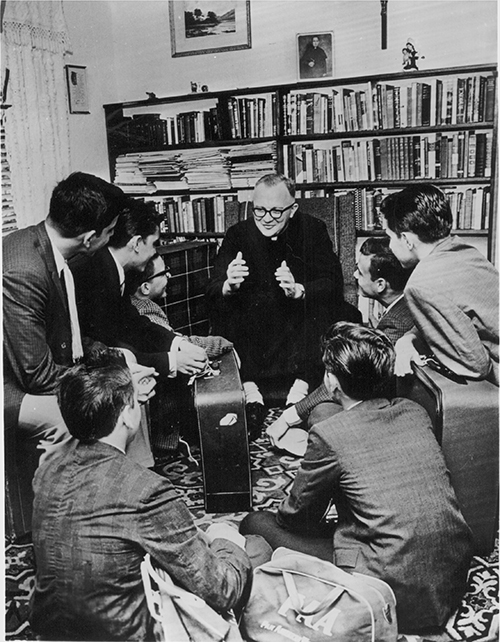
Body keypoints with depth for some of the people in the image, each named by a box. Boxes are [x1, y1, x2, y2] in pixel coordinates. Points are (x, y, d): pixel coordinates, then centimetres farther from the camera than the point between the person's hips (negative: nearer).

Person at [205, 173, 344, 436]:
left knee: (321, 308, -29)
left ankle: (301, 385, -30)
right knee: (223, 308, -25)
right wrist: (228, 285, -36)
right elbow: (212, 291, -11)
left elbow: (334, 284, -14)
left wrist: (298, 290, -33)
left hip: (299, 322, -1)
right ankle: (250, 390, -28)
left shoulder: (313, 230, -4)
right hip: (252, 322, 1)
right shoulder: (237, 234, -2)